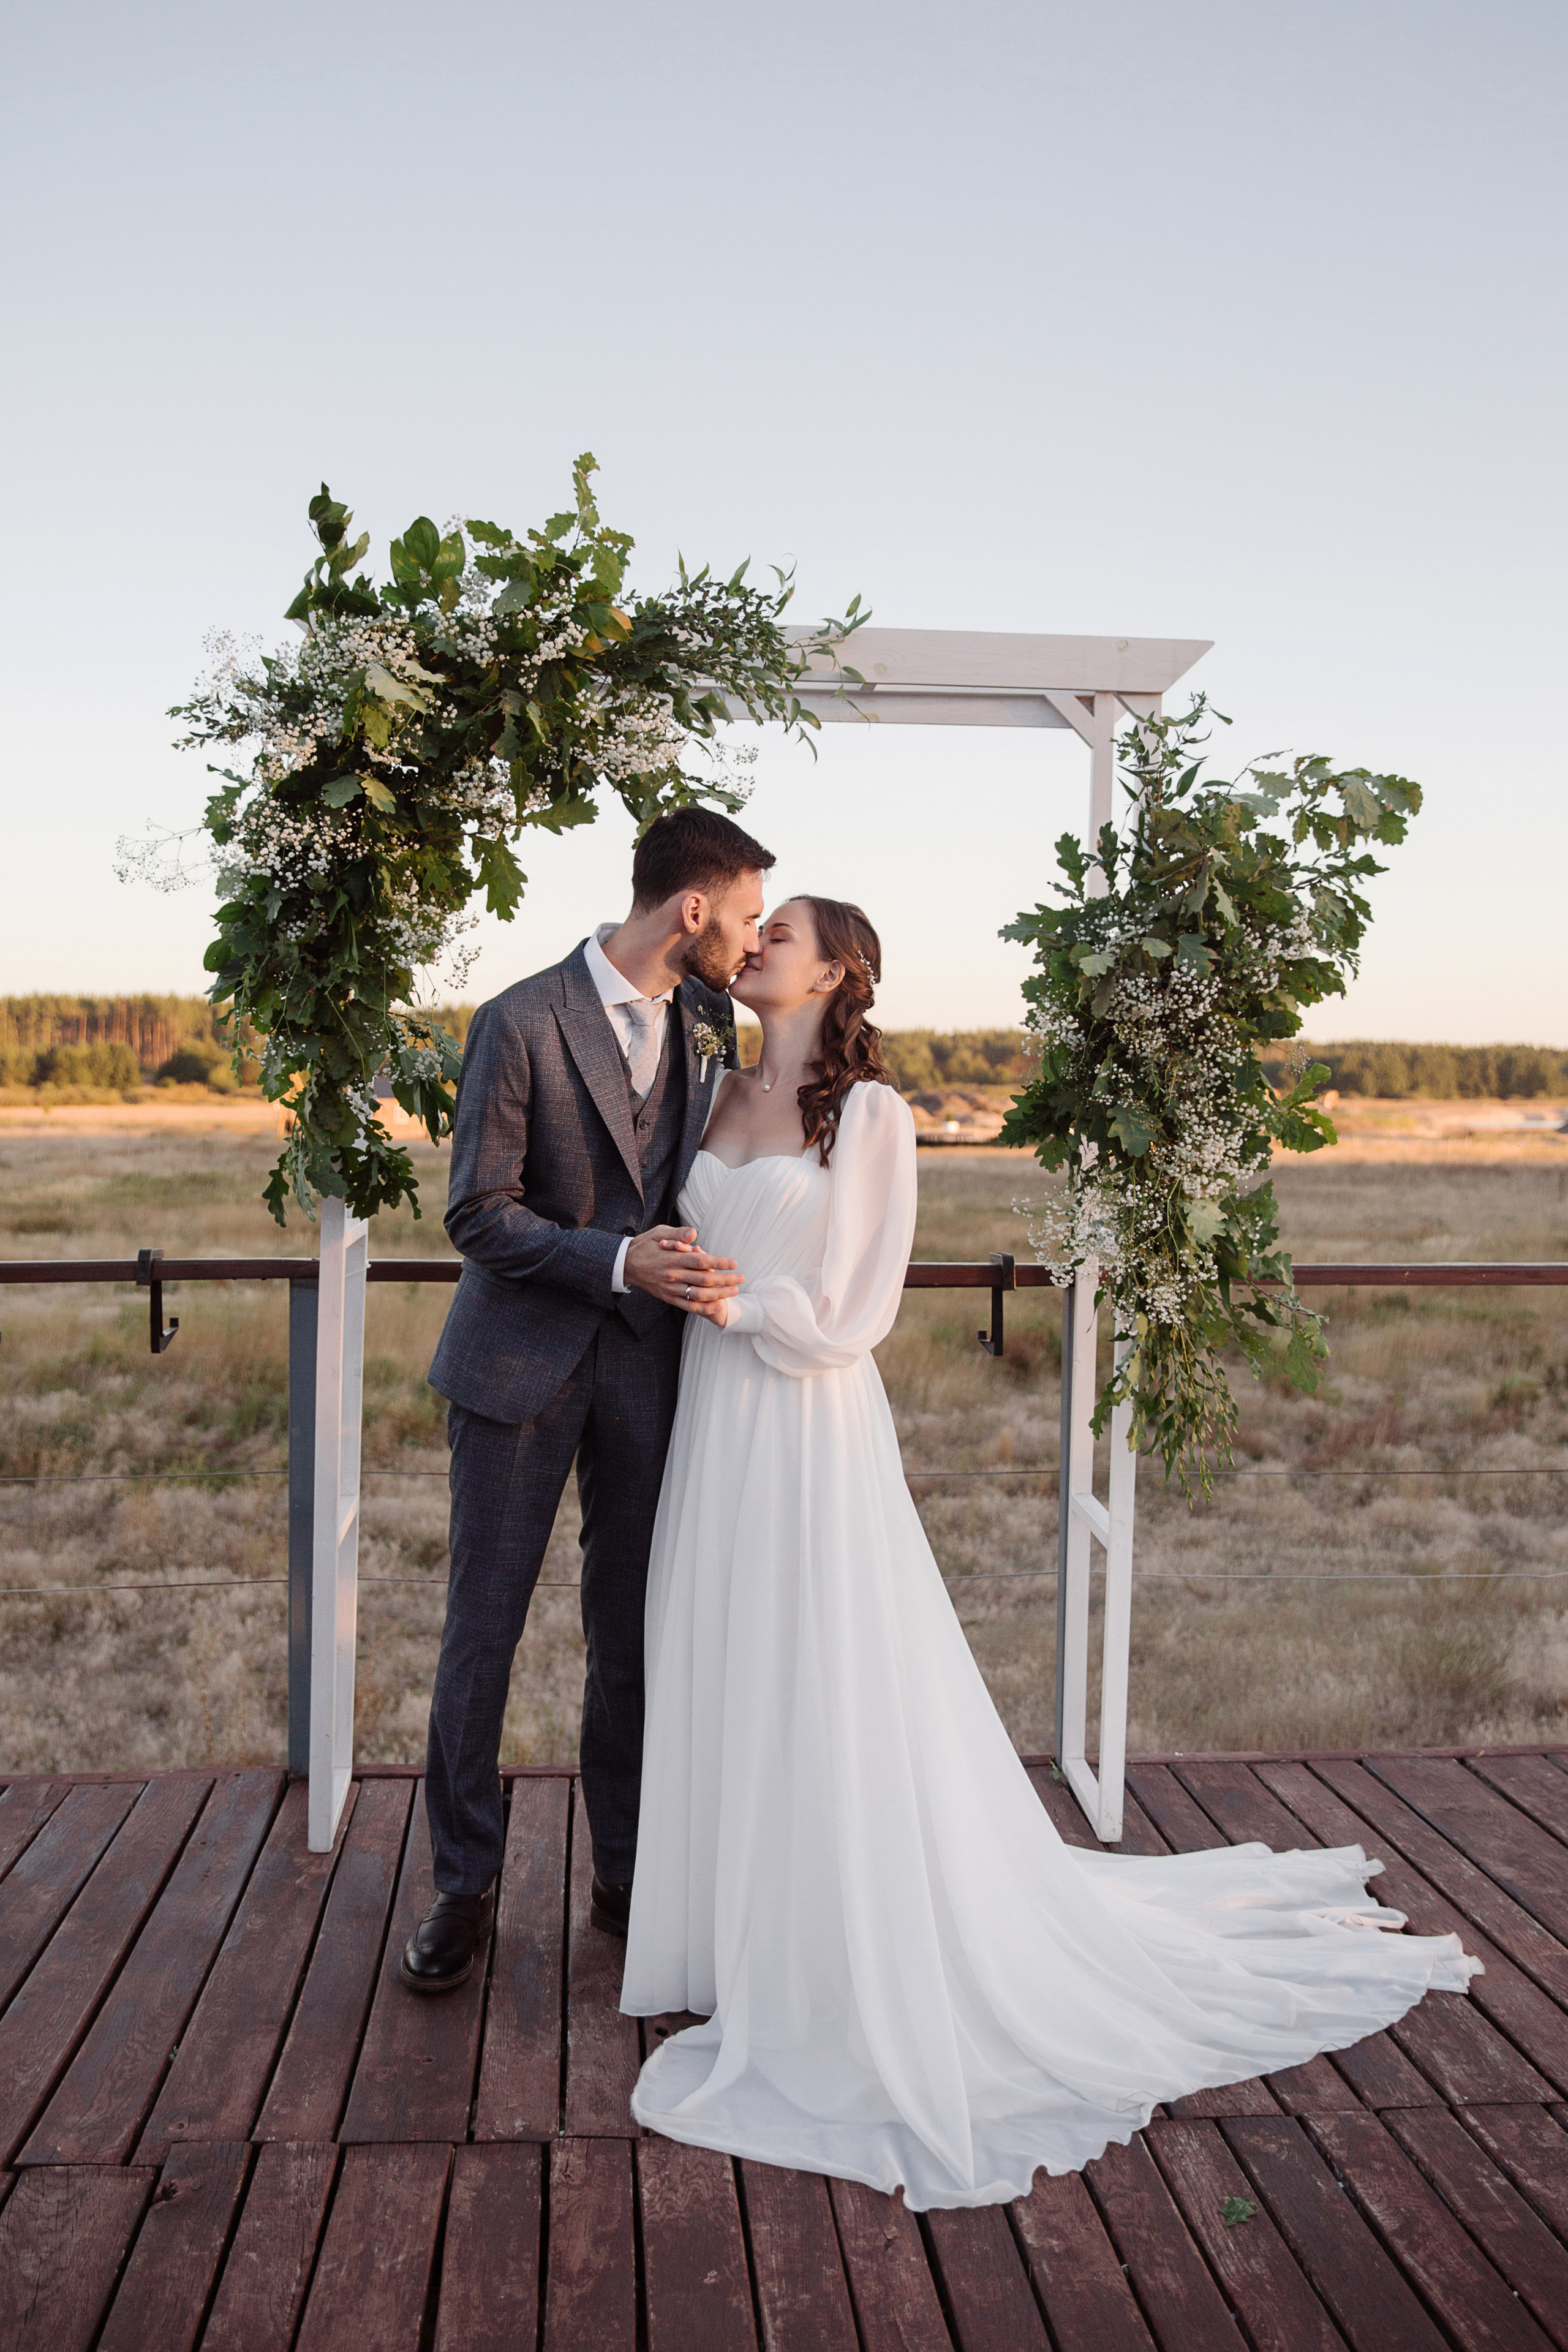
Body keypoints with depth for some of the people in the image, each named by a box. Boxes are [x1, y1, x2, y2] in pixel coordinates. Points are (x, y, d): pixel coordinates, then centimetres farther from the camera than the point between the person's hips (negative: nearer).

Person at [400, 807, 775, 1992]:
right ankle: (465, 1885, 21)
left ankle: (628, 1872, 27)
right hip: (522, 1359, -4)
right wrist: (619, 1261, -23)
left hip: (647, 1360, 4)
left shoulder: (708, 1021, 4)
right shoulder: (523, 1023, -14)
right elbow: (479, 1213, -13)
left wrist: (700, 1267, 2)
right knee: (483, 1628, 5)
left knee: (633, 1628, 11)